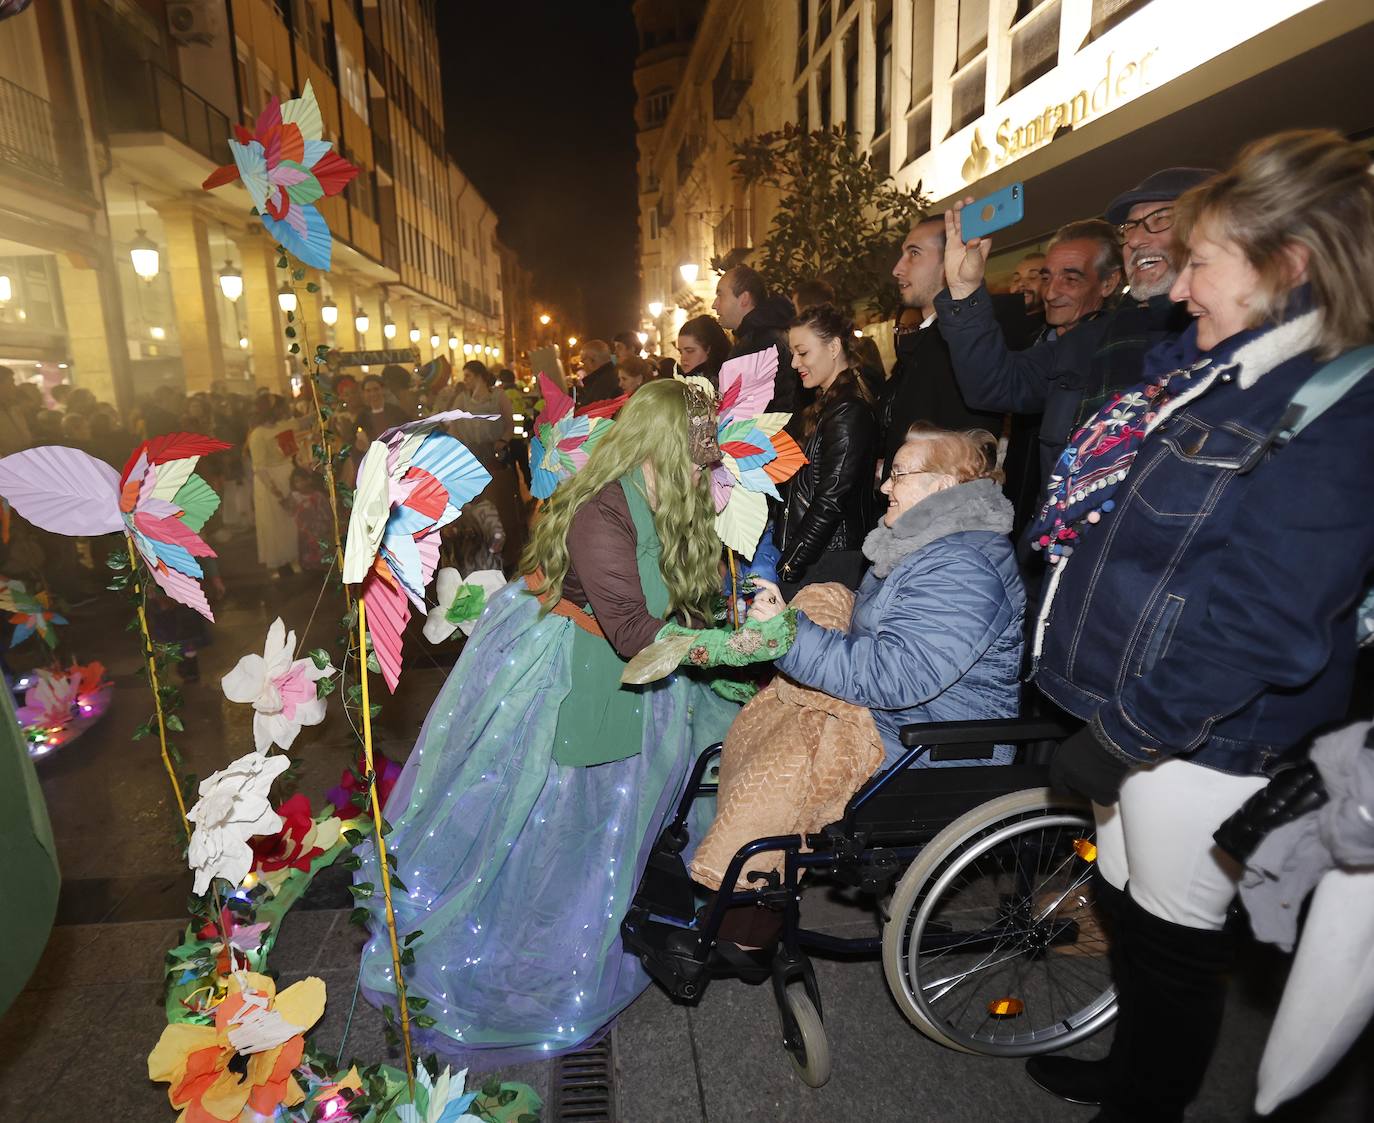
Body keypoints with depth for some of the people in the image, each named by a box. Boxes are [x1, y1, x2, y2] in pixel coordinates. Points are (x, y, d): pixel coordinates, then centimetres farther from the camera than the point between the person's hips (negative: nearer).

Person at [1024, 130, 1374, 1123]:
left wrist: (1123, 731, -23)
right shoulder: (1199, 362, 6)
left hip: (1203, 741, -8)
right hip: (1131, 702, 9)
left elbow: (1259, 623, -25)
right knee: (1126, 901, 25)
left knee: (1173, 937, 13)